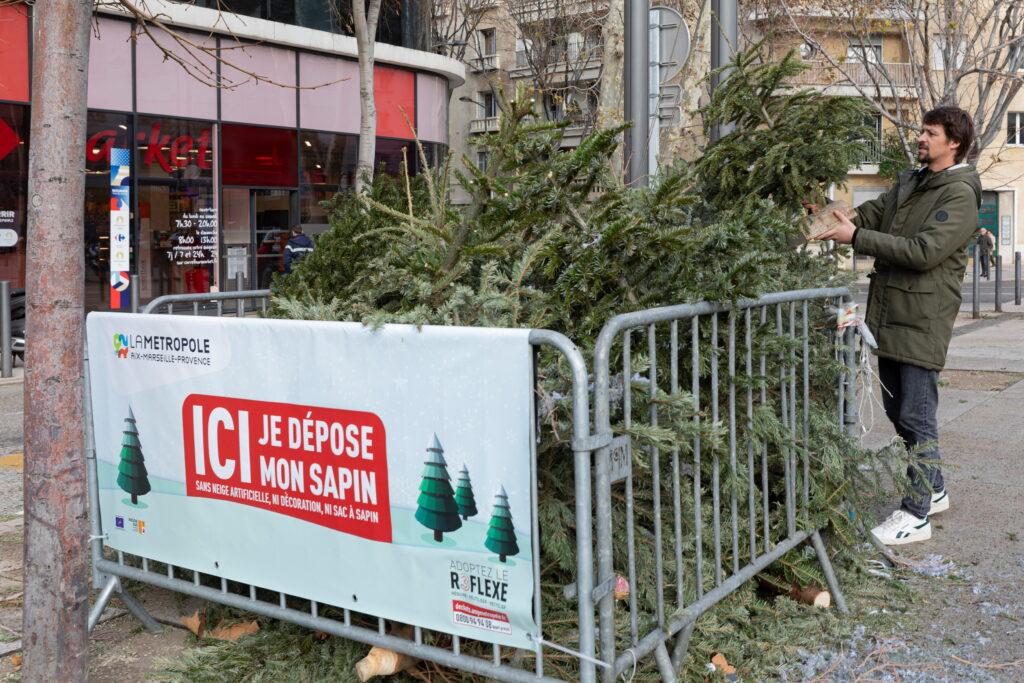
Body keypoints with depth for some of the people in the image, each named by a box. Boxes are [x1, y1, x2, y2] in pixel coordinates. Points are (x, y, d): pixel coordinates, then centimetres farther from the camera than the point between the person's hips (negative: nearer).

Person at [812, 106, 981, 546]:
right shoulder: (908, 182, 17)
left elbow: (924, 251, -21)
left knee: (916, 418, -4)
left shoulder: (960, 195, -11)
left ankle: (917, 514, 5)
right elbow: (871, 213, 11)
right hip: (889, 315, 9)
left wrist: (856, 237, -21)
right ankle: (933, 491, 33)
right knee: (897, 410, 17)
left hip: (922, 321, -9)